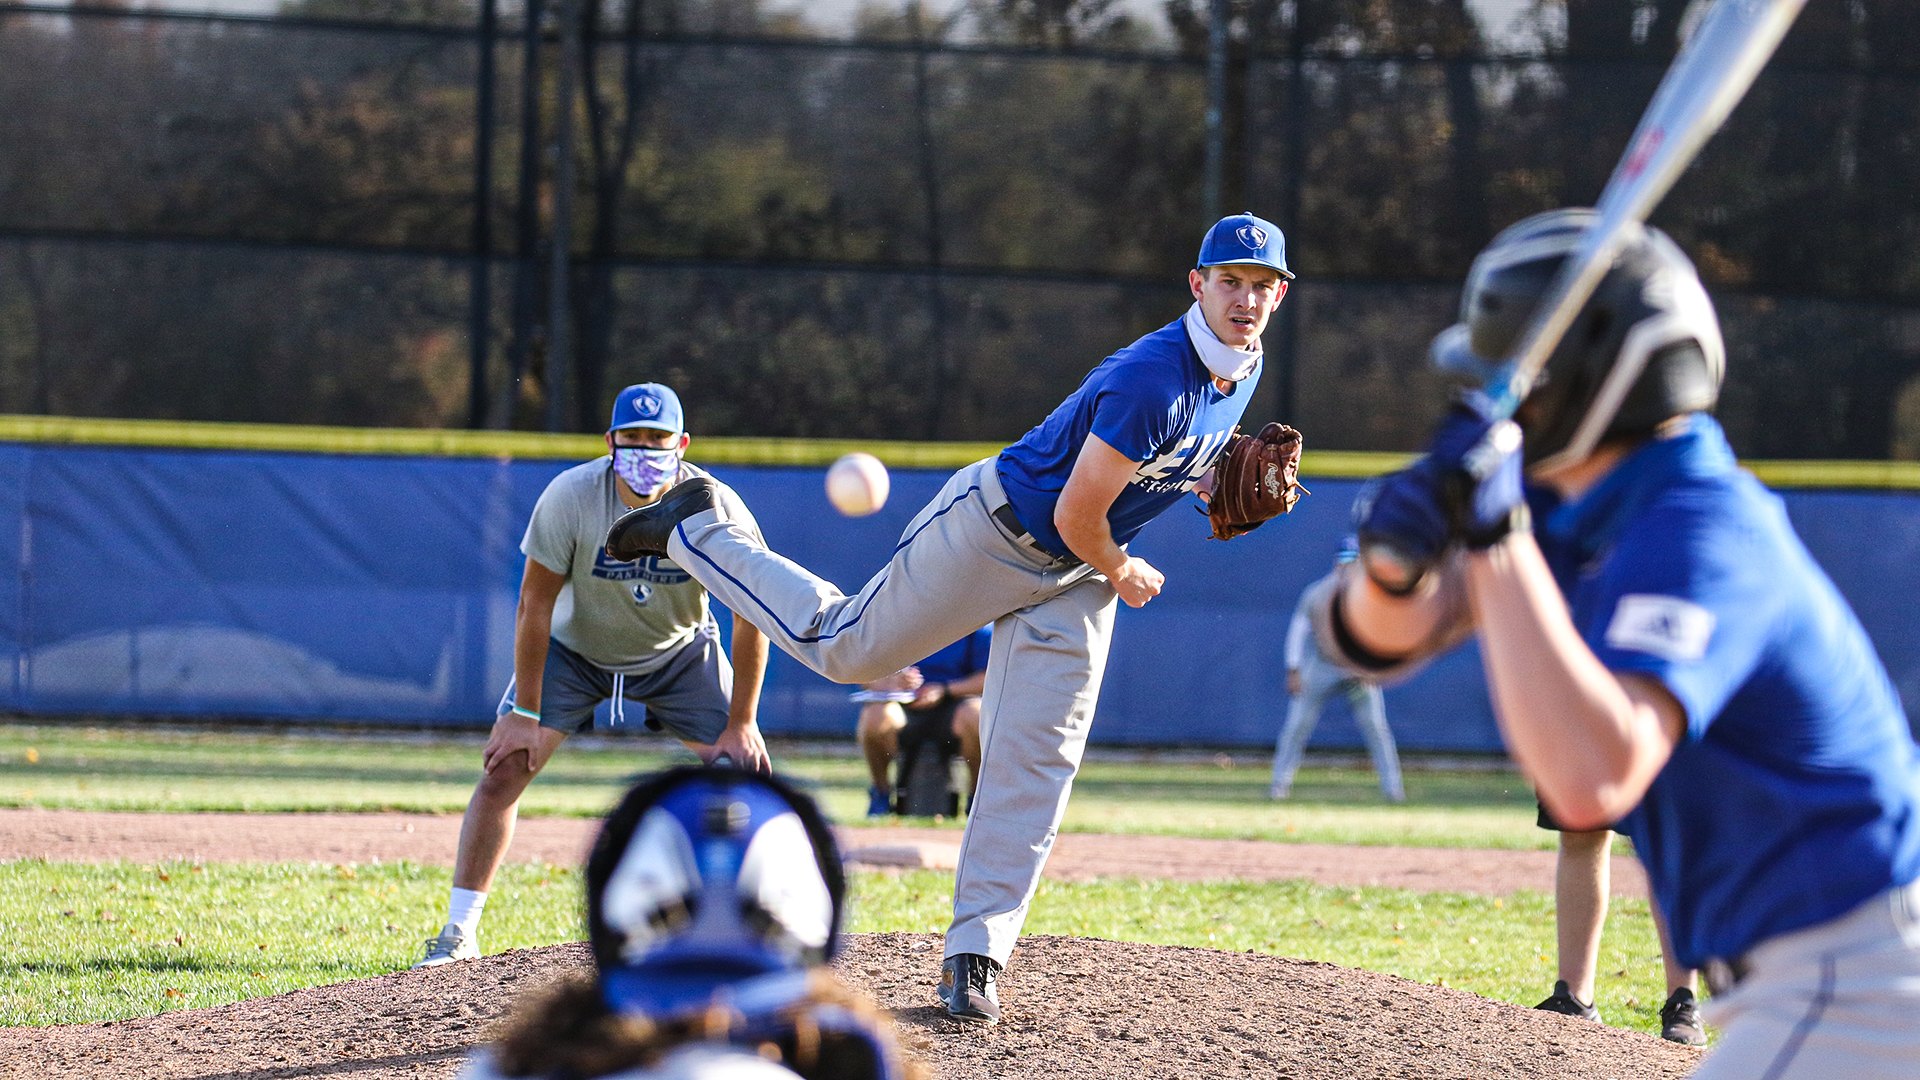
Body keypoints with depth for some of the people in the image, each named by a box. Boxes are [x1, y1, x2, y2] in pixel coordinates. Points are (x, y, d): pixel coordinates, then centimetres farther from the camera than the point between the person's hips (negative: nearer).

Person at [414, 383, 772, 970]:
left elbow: (754, 614, -17)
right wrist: (525, 714, -22)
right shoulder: (570, 497, -29)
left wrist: (741, 724, -18)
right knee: (505, 766, -14)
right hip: (575, 649, -1)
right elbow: (535, 605, -21)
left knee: (746, 769, -9)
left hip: (680, 652, 1)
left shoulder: (715, 508, -26)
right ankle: (459, 933, -7)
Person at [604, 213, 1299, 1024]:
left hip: (1072, 583, 7)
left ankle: (974, 956, 0)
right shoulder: (1152, 378, -31)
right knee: (844, 647, 6)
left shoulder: (1242, 368, -2)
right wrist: (1121, 576, -9)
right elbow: (1075, 515, -28)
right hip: (991, 530, -7)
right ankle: (698, 531, 27)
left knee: (1036, 764, -2)